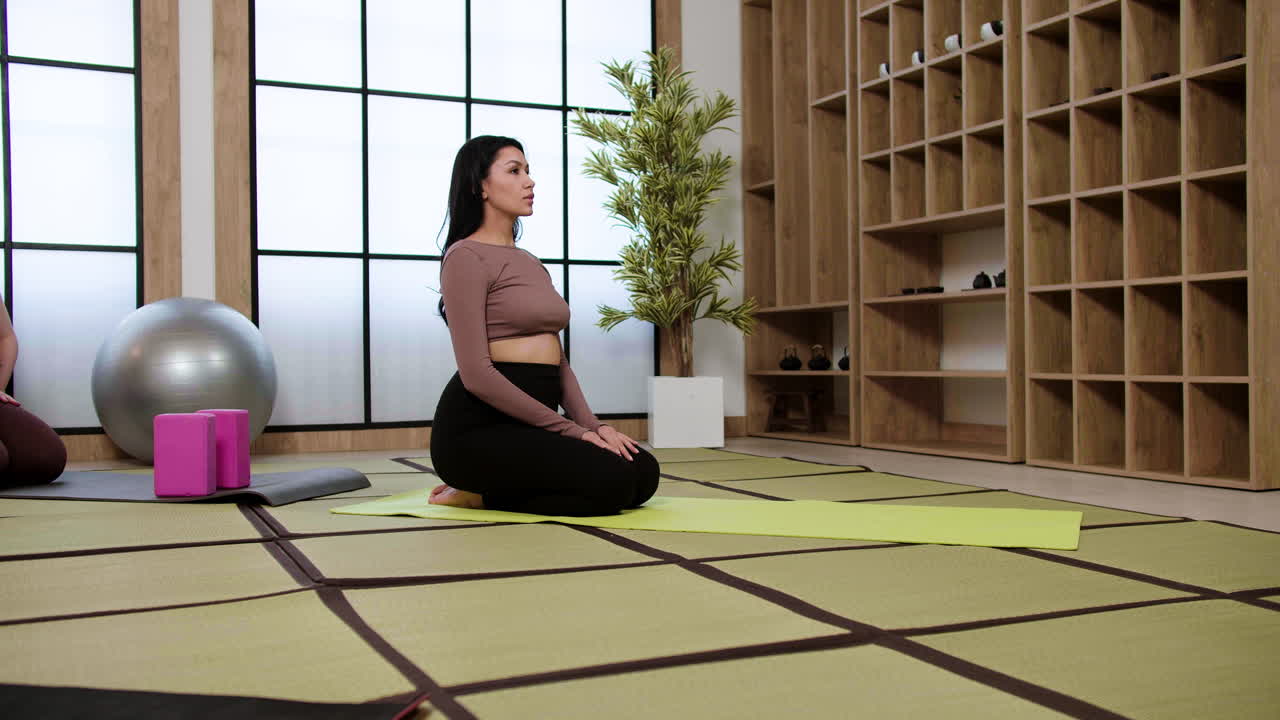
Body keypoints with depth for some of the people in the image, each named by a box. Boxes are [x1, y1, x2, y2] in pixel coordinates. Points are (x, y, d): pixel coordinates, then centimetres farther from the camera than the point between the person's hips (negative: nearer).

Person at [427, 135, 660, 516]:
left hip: (530, 423, 9)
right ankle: (478, 494, -3)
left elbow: (556, 357, 17)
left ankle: (486, 494, 6)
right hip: (478, 427, -9)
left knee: (644, 473, -7)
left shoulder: (531, 263, 19)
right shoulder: (466, 257, -9)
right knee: (613, 481, -24)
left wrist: (592, 425, 0)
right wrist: (571, 430, -17)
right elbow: (476, 372, -17)